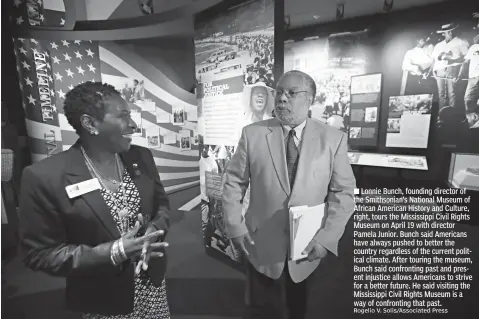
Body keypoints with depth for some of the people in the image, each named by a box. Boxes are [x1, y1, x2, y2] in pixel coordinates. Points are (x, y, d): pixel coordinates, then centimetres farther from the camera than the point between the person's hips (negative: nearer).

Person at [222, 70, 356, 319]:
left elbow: (343, 192, -5)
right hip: (262, 246, 0)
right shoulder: (252, 133, -6)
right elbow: (233, 182, -3)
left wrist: (327, 238, -13)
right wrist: (235, 226, -9)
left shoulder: (333, 139, -6)